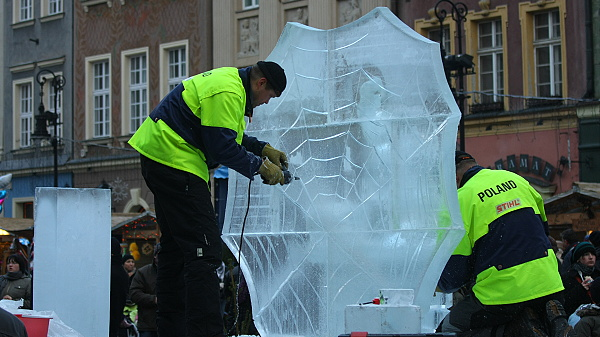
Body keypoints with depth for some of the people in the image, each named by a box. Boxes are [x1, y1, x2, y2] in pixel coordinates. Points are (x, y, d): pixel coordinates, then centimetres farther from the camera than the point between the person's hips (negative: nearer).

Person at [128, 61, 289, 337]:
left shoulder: (228, 80, 17)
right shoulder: (227, 93, -16)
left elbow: (228, 133, 27)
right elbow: (221, 146, -20)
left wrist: (264, 149, 20)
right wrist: (260, 166, -9)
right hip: (175, 161, -12)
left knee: (175, 248, 16)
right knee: (203, 251, -14)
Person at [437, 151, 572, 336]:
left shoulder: (462, 198, -6)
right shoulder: (515, 179, 12)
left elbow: (454, 275, -5)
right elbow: (543, 226, 24)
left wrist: (438, 283, 17)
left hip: (504, 292, -6)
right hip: (547, 284, 6)